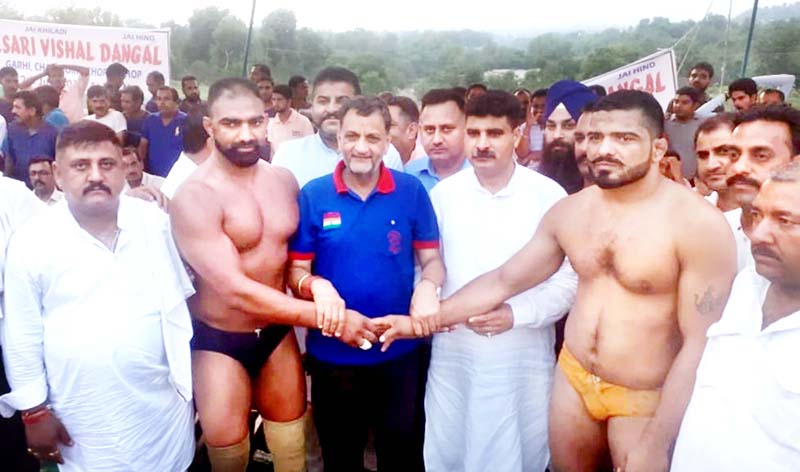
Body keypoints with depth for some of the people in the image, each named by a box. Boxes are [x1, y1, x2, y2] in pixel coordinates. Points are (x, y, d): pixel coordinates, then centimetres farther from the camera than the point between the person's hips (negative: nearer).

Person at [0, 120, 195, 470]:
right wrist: (34, 411, -2)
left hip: (163, 400, 2)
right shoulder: (31, 241, -11)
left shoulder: (154, 222, -5)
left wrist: (193, 375, 7)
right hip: (86, 416, -2)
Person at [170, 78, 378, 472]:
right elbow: (236, 291, -25)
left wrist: (316, 283, -12)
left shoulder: (284, 181, 0)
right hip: (218, 339, -5)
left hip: (277, 331, 5)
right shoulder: (194, 197, -20)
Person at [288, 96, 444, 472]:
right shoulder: (312, 195, -6)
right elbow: (296, 270, -3)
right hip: (332, 353, 0)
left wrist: (428, 286, -23)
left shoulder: (411, 192, -6)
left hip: (398, 350, 0)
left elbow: (431, 258, -1)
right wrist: (317, 286, -24)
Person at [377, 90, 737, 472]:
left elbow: (701, 345, -18)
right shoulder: (570, 210, -2)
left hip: (648, 399, -5)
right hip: (573, 377, 5)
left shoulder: (698, 224, -18)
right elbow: (504, 280, 5)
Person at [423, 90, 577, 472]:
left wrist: (516, 314, -19)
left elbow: (569, 280, -8)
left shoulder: (549, 195, -8)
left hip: (524, 360, -2)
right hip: (452, 356, 2)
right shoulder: (443, 193, 1)